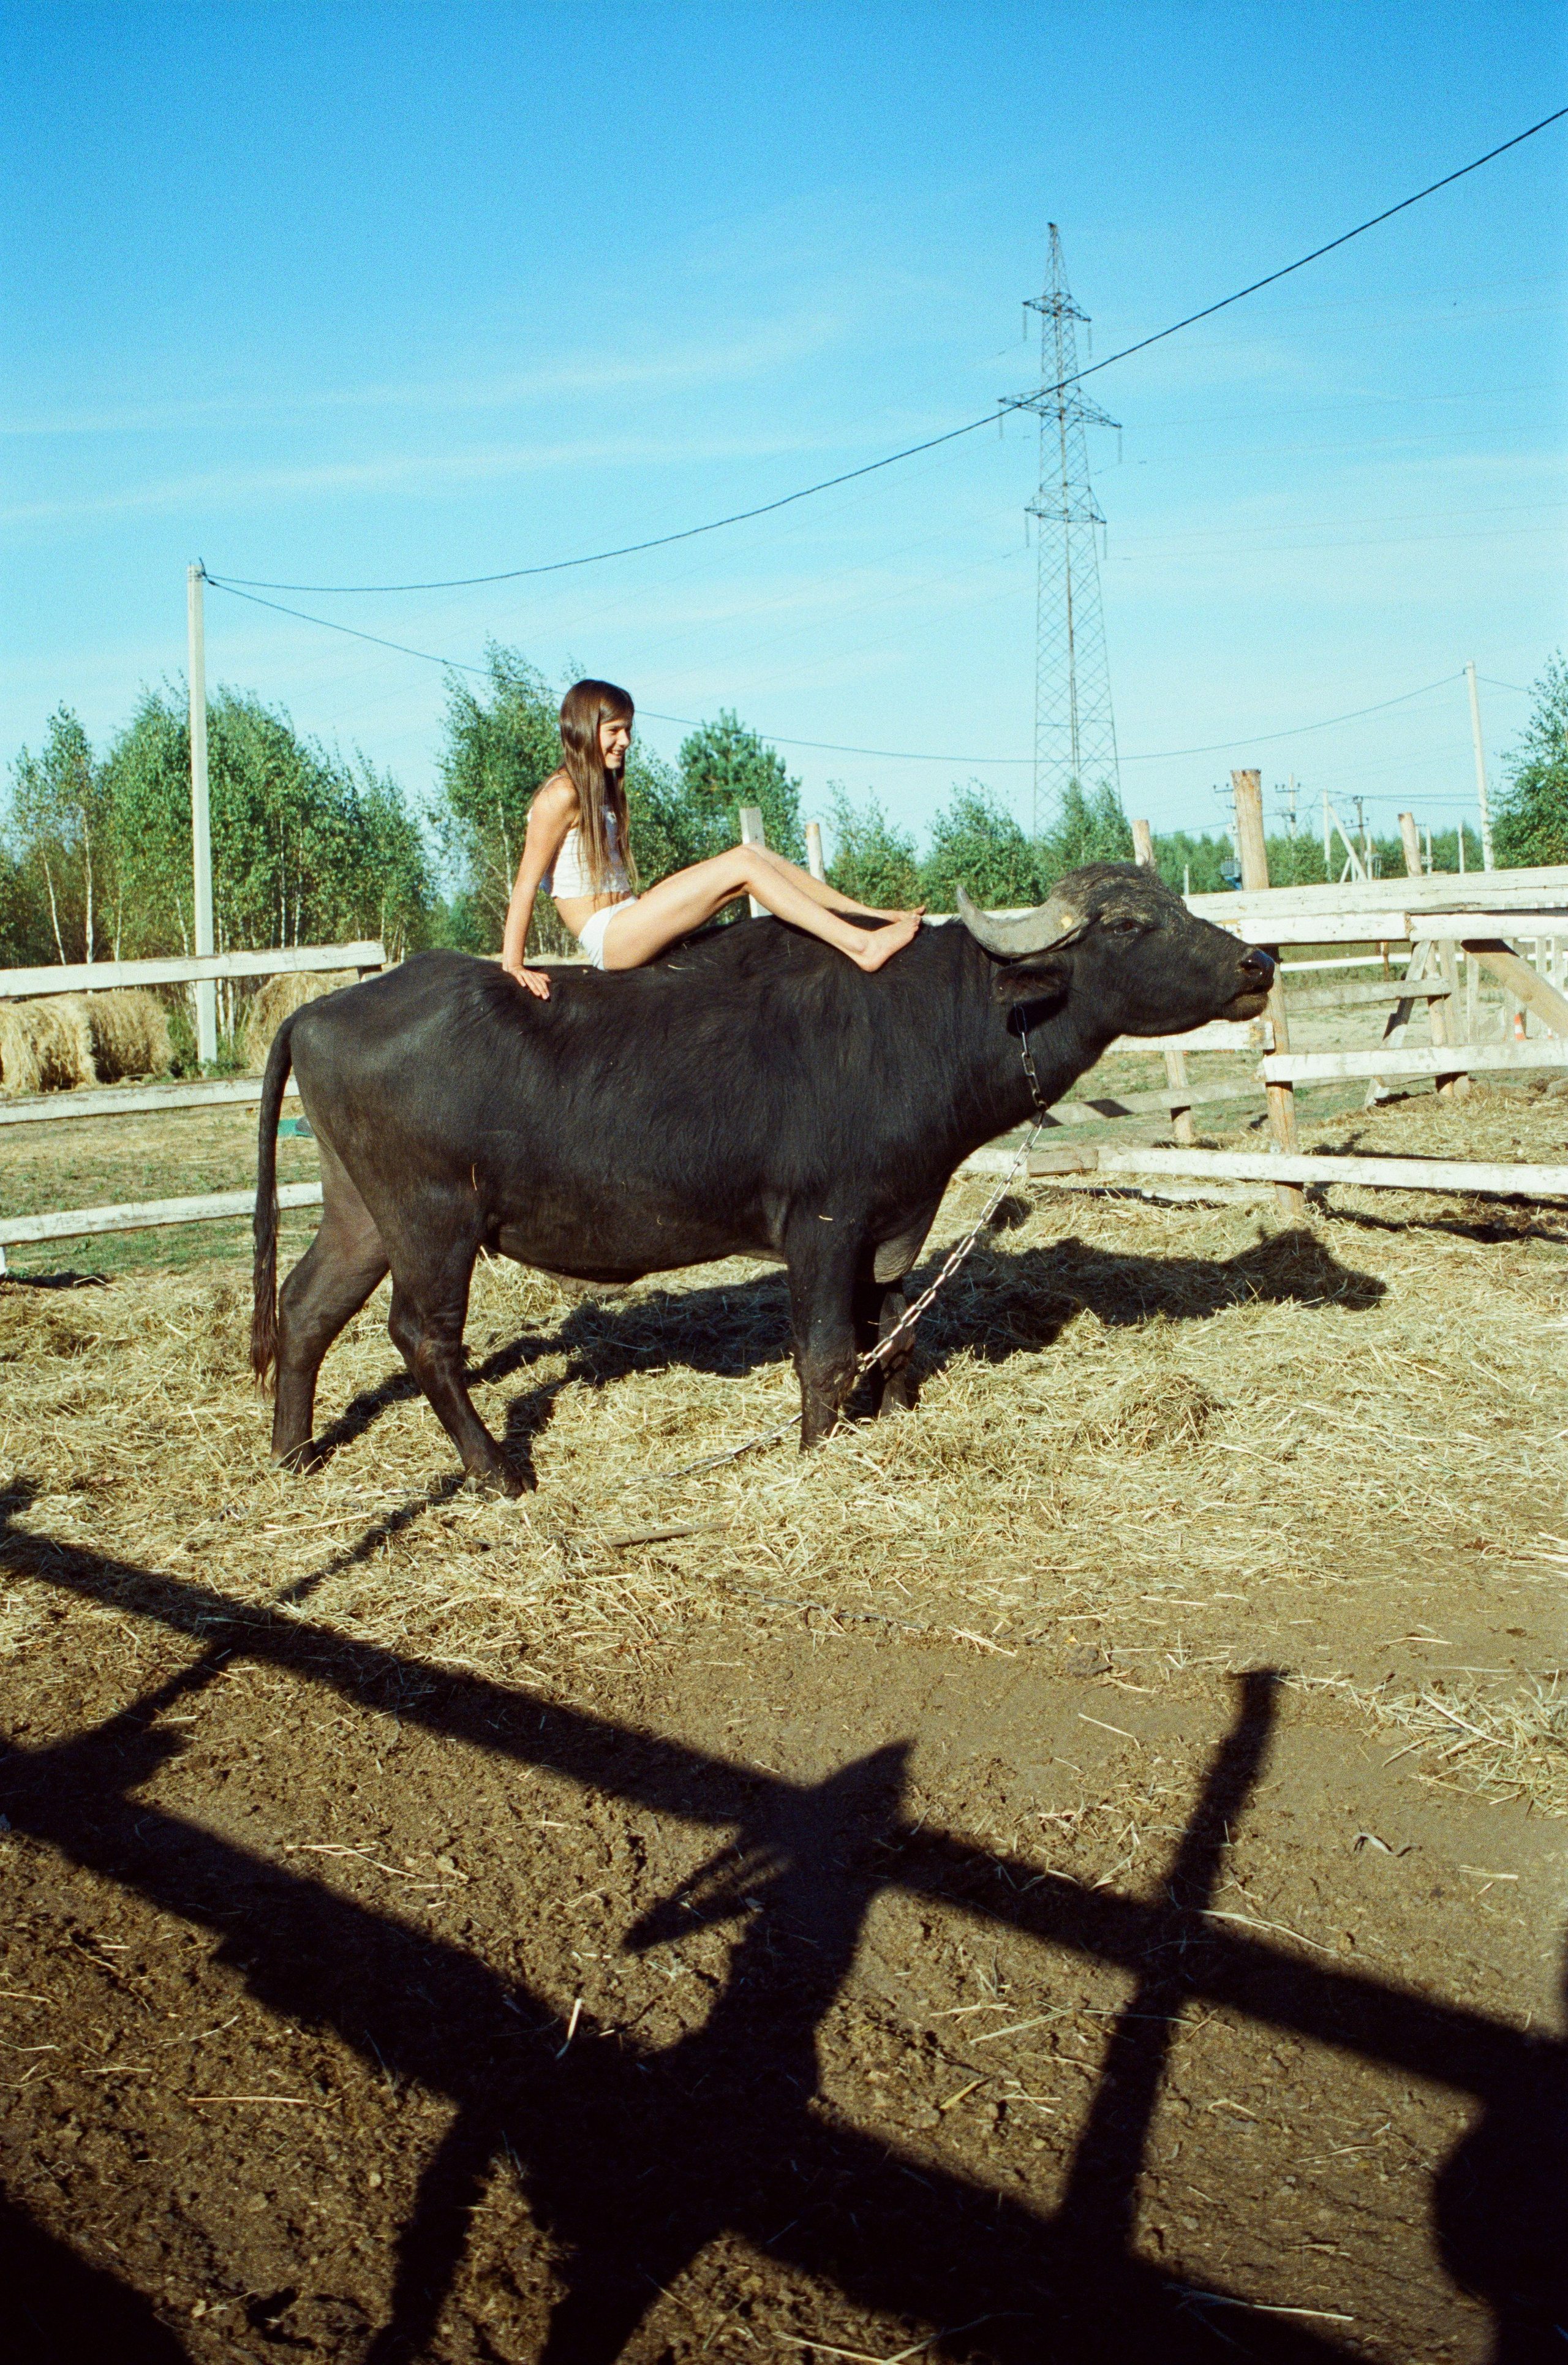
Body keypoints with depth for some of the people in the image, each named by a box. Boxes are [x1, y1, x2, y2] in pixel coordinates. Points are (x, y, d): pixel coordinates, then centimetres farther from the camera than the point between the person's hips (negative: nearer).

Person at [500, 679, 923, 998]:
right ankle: (861, 945, -22)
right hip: (608, 940, -9)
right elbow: (526, 883, -15)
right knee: (743, 865, -18)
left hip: (628, 919, 9)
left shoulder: (600, 789, 18)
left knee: (754, 854, 0)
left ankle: (868, 915, 1)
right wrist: (513, 964, -18)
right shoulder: (562, 796, -12)